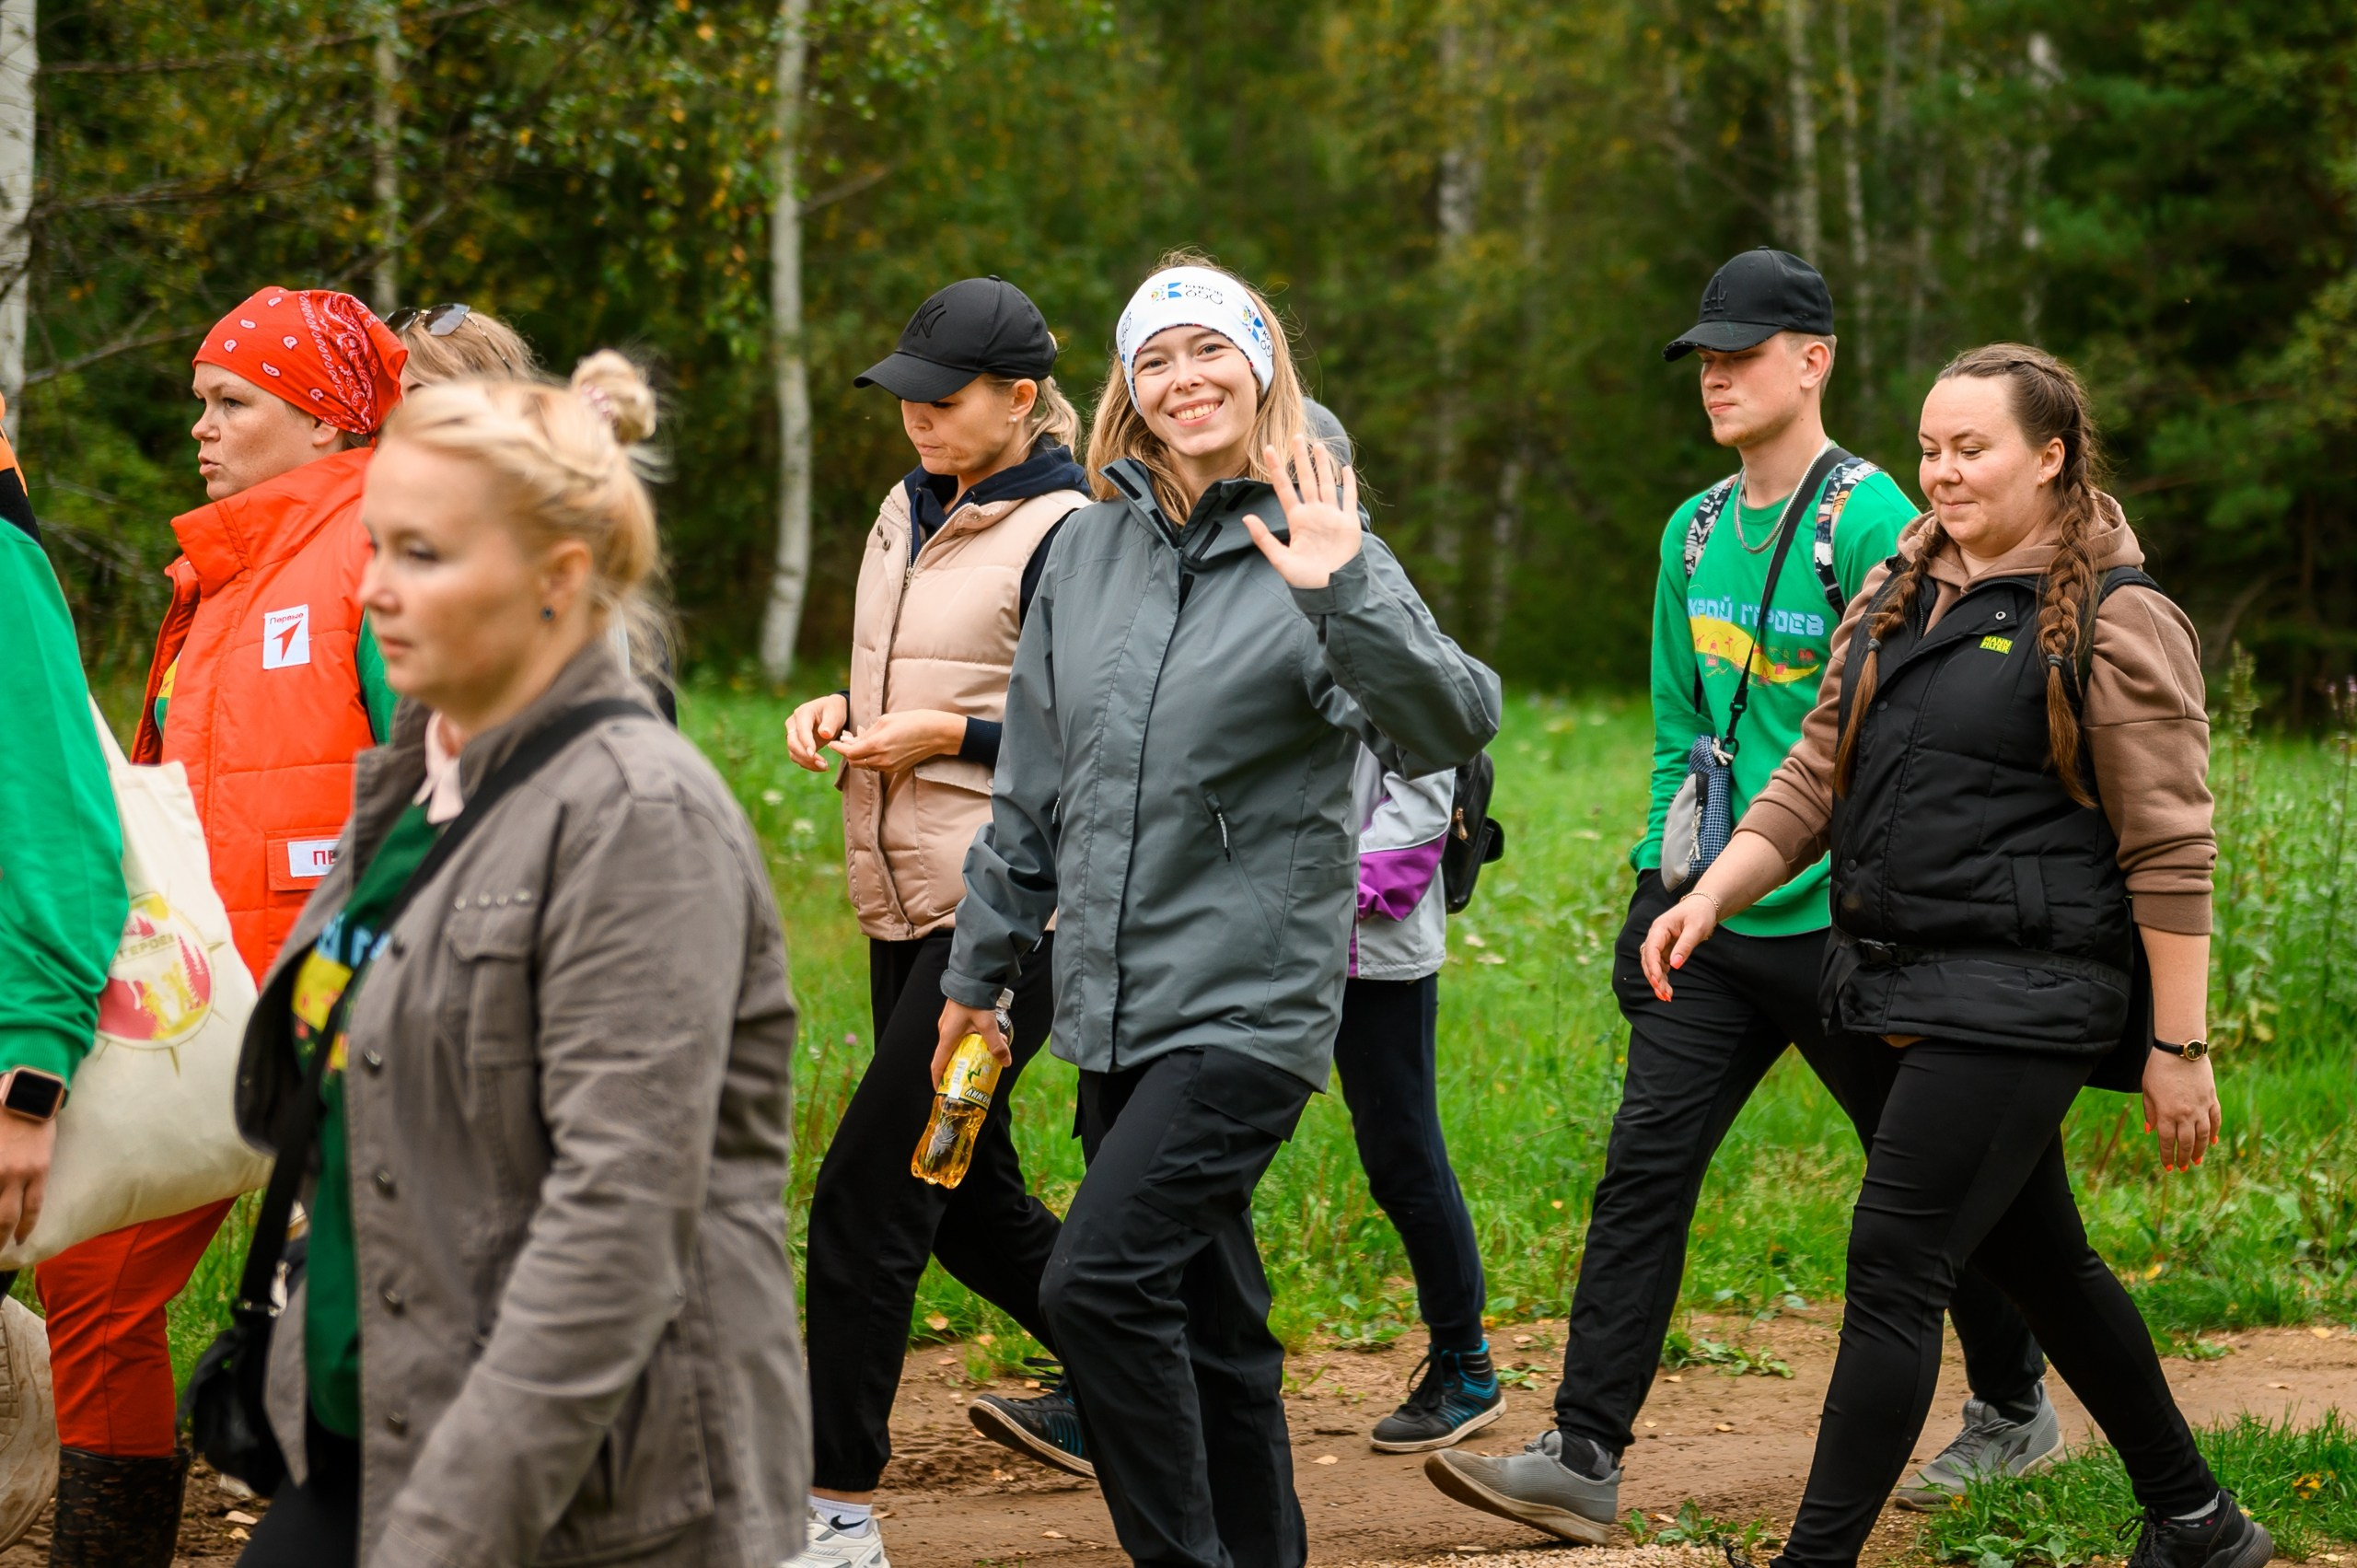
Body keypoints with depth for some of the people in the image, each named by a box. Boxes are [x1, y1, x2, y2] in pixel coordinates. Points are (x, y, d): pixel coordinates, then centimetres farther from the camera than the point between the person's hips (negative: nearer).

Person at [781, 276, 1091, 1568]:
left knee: (867, 1192, -11)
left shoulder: (1064, 537, -12)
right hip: (907, 905, 9)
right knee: (965, 1193, 16)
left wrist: (950, 737, -17)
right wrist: (843, 710, 5)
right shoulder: (909, 514, 13)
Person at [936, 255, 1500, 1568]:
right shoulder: (1091, 548, 10)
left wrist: (1343, 596, -34)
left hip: (1252, 1002, -6)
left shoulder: (1321, 555, -6)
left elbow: (1456, 730, -22)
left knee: (1101, 1279, -18)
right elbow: (1035, 785, 18)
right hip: (1114, 1009, 6)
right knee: (1208, 1316, 12)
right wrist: (979, 967, 21)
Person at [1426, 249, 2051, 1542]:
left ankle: (2013, 1410, 30)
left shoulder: (1869, 525, -11)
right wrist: (1662, 875, 13)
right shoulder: (1693, 533, 12)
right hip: (1717, 925, 6)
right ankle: (1584, 1459, -7)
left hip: (1839, 925, -6)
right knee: (1645, 1167, -5)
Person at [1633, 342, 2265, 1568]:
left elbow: (2171, 855, -10)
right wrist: (1711, 895, -2)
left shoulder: (2114, 623, -9)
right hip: (1910, 993, 8)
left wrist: (2179, 1046, -12)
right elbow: (1815, 777, 13)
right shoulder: (1896, 598, 14)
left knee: (1895, 1264, -12)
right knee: (2034, 1258, 16)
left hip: (2019, 999, -8)